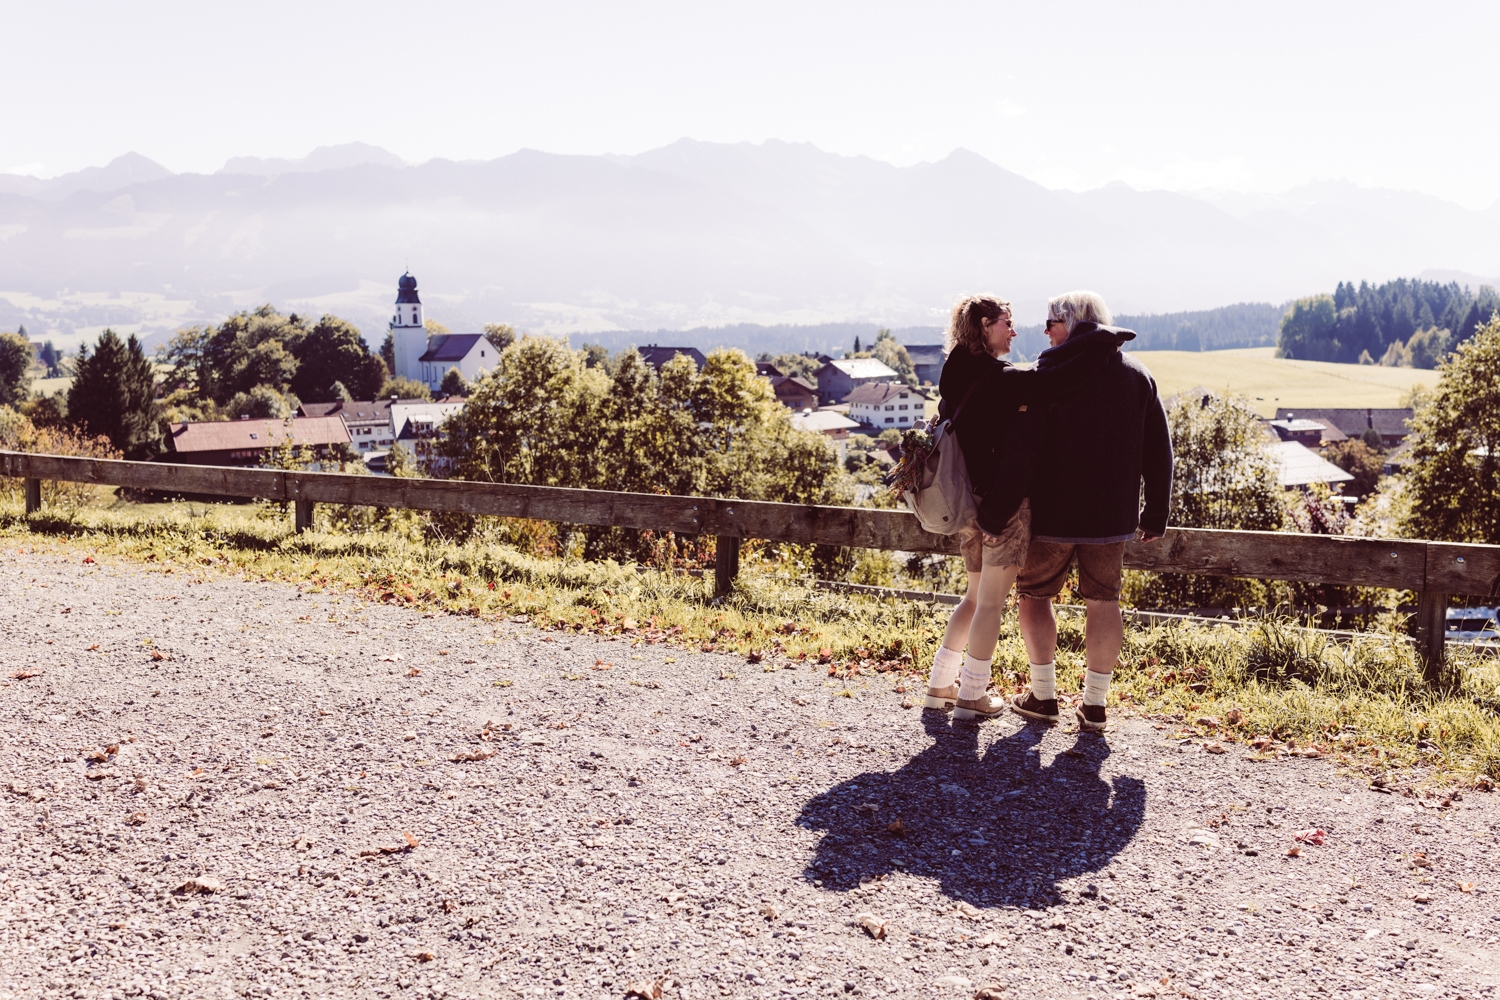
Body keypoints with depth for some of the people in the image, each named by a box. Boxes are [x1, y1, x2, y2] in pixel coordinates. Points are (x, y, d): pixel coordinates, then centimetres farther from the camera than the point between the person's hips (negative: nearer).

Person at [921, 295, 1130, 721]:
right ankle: (971, 697, 12)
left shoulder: (956, 378, 7)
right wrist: (1107, 344, -20)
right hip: (1004, 505, -8)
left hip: (969, 500, 8)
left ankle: (940, 684, 25)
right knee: (991, 601, 3)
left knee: (976, 596, 21)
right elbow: (1056, 382, -30)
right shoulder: (1001, 380, -19)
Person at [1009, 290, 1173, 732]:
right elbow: (1159, 452, 7)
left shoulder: (1052, 370, -9)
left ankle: (1043, 696, 14)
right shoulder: (1138, 375, 7)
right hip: (1113, 514, 4)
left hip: (1053, 512, -4)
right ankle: (1095, 705, 13)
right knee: (1103, 602, 11)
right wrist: (1156, 513, 13)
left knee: (1035, 595, 12)